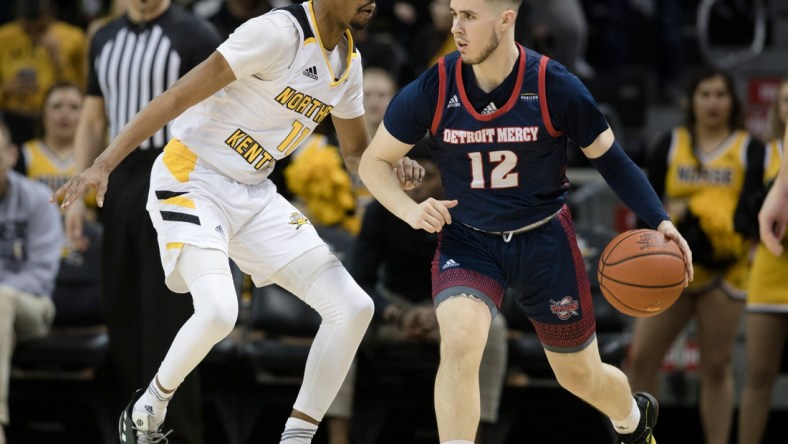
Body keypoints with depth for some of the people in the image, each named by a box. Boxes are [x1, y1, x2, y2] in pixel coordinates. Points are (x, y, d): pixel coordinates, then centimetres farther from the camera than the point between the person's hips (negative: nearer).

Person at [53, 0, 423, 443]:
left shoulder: (349, 61, 6)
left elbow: (357, 151, 21)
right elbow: (178, 97, -23)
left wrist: (392, 166, -4)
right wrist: (103, 165, -28)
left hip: (254, 194, 8)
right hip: (191, 182, -8)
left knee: (353, 307, -3)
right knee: (218, 311, -30)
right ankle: (148, 407, -1)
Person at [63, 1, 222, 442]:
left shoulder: (196, 38, -7)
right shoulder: (105, 39, 12)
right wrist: (77, 194, 11)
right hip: (120, 180, 6)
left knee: (168, 318, -7)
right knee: (122, 314, 7)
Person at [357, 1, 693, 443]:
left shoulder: (555, 86, -16)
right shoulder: (432, 89, -14)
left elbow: (611, 158, -3)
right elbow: (374, 161, -1)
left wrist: (659, 221, -16)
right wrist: (410, 211, -20)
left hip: (545, 241, 0)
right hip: (466, 241, 0)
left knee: (582, 375, 14)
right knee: (458, 343, -30)